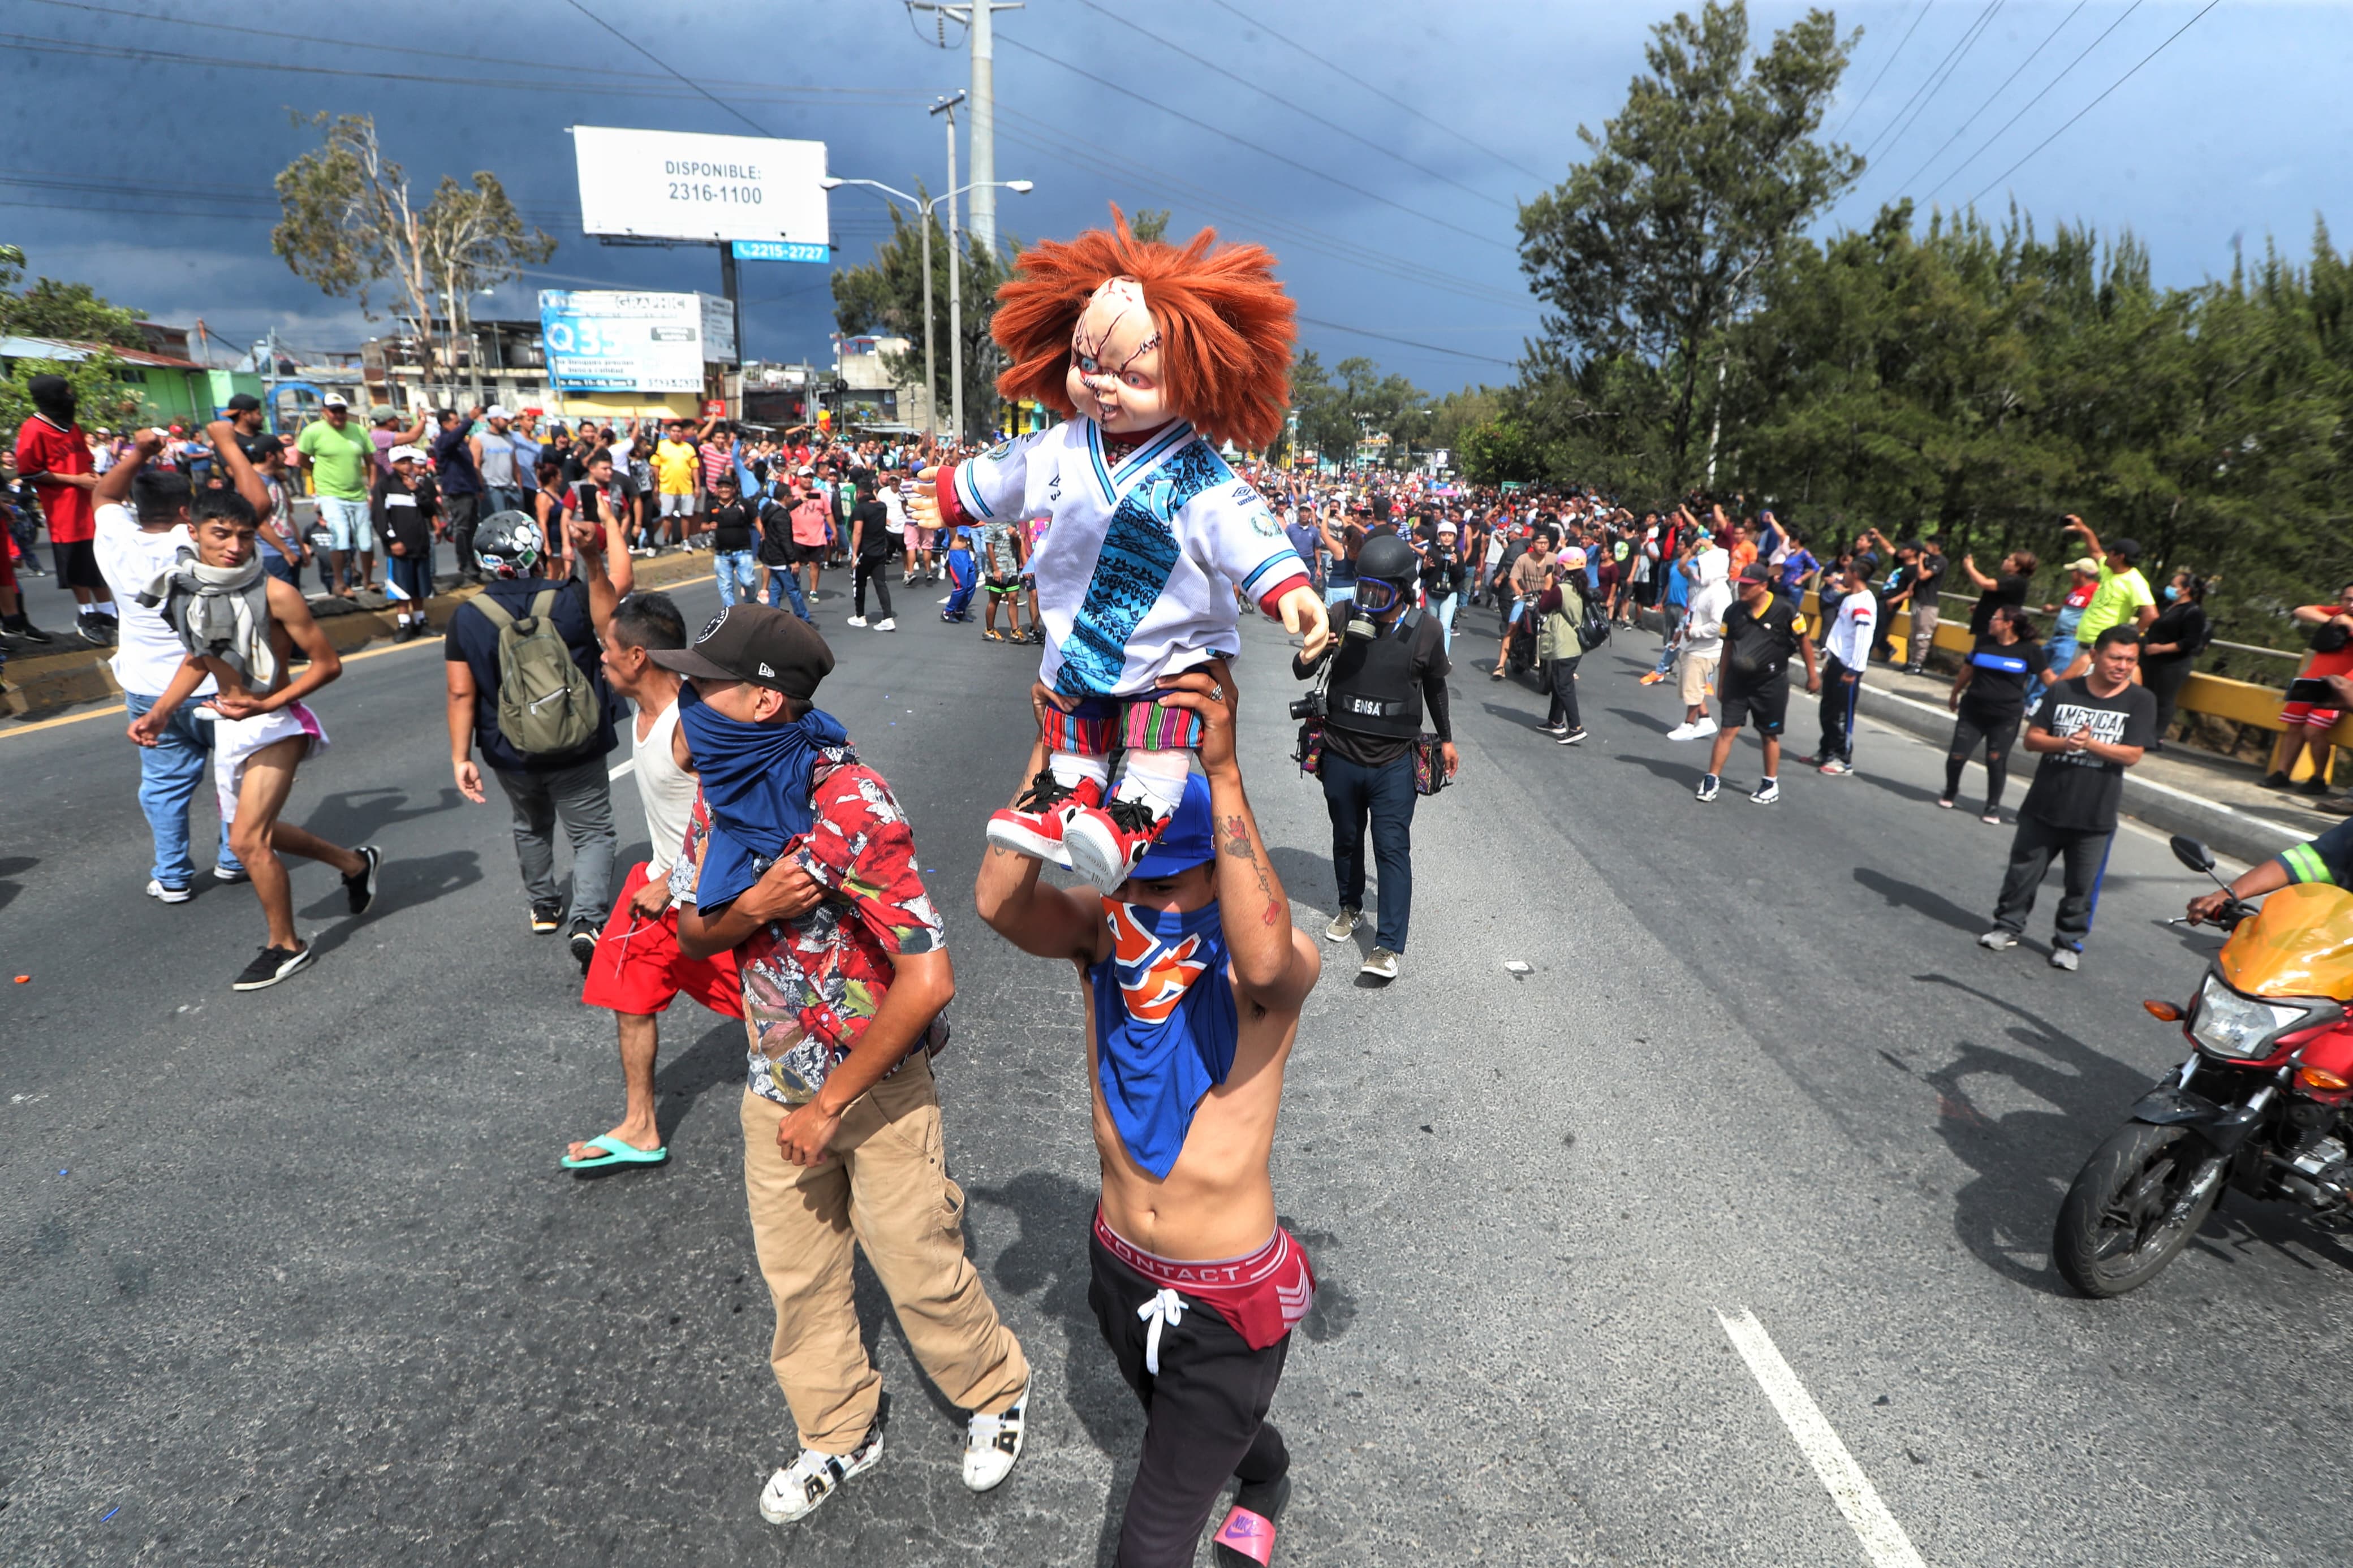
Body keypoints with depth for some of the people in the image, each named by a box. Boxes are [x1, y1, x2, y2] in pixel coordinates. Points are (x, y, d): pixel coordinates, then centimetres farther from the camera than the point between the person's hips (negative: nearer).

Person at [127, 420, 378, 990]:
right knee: (254, 830, 19)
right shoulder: (187, 587, -1)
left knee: (247, 839, -11)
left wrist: (265, 704, -24)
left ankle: (287, 947, 6)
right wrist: (158, 714, 4)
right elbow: (199, 659, 13)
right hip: (228, 725, 8)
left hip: (274, 725, -8)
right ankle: (355, 863, 40)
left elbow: (328, 664, -17)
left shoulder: (274, 594, -21)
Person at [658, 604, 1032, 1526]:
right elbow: (690, 935, 6)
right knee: (796, 1276, 18)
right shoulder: (720, 798, -4)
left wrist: (827, 1105, -21)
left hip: (877, 1086, -6)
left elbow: (928, 983, -31)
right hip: (776, 1081, 7)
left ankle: (997, 1392, 37)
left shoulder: (850, 806, -28)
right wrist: (751, 910, -20)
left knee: (917, 1270, 7)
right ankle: (838, 1437, 41)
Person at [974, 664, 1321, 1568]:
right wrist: (1051, 749, -41)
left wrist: (1223, 769, -55)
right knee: (1180, 1438, 35)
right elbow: (999, 900, -34)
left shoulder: (1275, 965, -25)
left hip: (1229, 1303, -5)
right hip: (1120, 1272, 6)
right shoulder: (1101, 934, -14)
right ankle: (1265, 1475, 68)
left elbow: (1263, 958, -50)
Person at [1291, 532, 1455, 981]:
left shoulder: (1425, 629, -8)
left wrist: (1446, 738, 19)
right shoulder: (1343, 618, -9)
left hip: (1394, 762, -2)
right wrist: (1307, 657, -24)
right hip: (1341, 755, 2)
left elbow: (1435, 686, 9)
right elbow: (1302, 672, 1)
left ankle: (1389, 944, 2)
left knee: (1392, 848, -2)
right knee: (1346, 839, 19)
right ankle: (1350, 907, 41)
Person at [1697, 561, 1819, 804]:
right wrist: (1722, 681, 11)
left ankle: (1771, 784, 24)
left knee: (1769, 736, 9)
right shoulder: (1734, 611, -1)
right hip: (1738, 681, 3)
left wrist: (1812, 674, 4)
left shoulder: (1785, 610, -13)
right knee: (1727, 730, -1)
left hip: (1771, 683, -2)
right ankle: (1712, 779, 7)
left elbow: (1803, 640, -2)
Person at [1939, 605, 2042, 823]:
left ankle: (1993, 806, 16)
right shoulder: (1984, 642, 5)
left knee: (1996, 761, -1)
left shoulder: (2028, 650, -5)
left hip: (2006, 717, -3)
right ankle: (1950, 792, 26)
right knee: (1957, 756, -1)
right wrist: (1955, 694, 27)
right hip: (1973, 710, 3)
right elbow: (1968, 670, 18)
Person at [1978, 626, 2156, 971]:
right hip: (2045, 806, 1)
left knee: (2082, 885, 8)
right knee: (2024, 870, 10)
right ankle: (2009, 925, 27)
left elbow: (2132, 754, -8)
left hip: (2095, 816, -1)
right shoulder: (2064, 691, 2)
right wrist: (2064, 742, -18)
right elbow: (2032, 738, 0)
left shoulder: (2140, 701, -1)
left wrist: (2089, 743, -21)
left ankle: (2069, 942, 23)